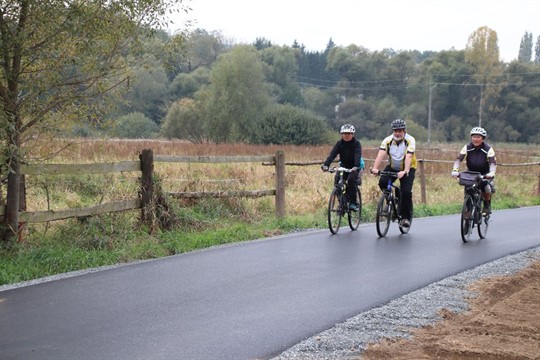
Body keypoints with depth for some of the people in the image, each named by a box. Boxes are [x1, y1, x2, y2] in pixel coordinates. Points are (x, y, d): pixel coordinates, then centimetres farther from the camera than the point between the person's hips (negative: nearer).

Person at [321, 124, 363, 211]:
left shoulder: (356, 144, -16)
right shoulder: (339, 143, -8)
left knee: (351, 179, -29)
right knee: (337, 180, -18)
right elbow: (332, 154, -21)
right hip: (344, 165, 4)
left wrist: (355, 167, -51)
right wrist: (325, 165, -38)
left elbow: (357, 155, -32)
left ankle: (353, 203, -18)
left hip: (354, 166, -4)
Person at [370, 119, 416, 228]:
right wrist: (375, 168, -43)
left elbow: (408, 157, -34)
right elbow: (381, 154, -27)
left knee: (406, 192, -19)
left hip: (408, 168, -3)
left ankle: (406, 217, -4)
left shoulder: (410, 140, -21)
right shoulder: (388, 140, -14)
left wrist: (405, 171, -49)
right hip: (392, 167, 3)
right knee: (382, 182, -23)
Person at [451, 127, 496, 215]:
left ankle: (487, 205, 2)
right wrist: (455, 170, -41)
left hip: (485, 174, -2)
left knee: (487, 189, -25)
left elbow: (493, 162, -28)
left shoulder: (488, 149, -18)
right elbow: (459, 159, -22)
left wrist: (491, 173, -48)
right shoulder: (467, 148, -14)